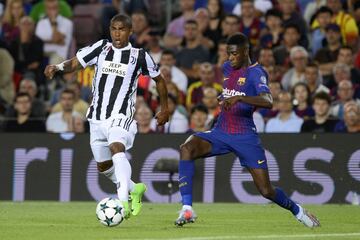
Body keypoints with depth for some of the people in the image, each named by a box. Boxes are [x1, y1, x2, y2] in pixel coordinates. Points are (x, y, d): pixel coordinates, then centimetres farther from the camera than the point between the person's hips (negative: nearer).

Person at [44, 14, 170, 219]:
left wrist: (165, 108, 17)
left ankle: (123, 202, -43)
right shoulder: (101, 48, 3)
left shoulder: (139, 56, -2)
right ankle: (135, 189, 40)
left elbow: (159, 79, 12)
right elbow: (74, 63, 0)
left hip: (122, 117, -5)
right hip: (97, 117, 5)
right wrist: (57, 67, -21)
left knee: (117, 148, -33)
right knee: (103, 165, 15)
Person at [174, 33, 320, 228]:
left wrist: (239, 98, -42)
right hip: (220, 132, 5)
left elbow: (268, 102, -31)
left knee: (266, 191, -4)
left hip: (245, 137, -5)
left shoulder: (255, 73, -11)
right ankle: (187, 209, -28)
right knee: (187, 148, -26)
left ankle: (297, 211, 29)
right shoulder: (228, 67, 11)